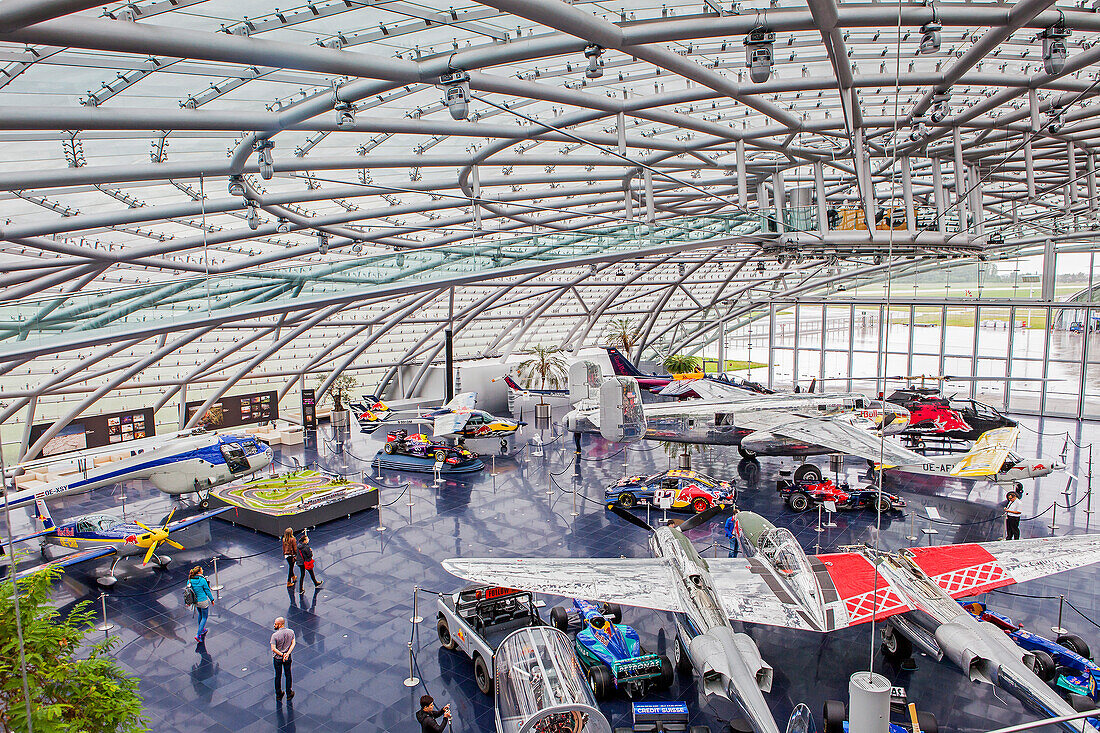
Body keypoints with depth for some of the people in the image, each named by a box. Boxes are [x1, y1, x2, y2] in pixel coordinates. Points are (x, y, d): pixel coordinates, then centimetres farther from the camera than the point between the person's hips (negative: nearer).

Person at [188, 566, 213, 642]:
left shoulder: (189, 580, -7)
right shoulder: (202, 580, -23)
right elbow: (207, 590, -13)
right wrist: (212, 599, 0)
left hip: (195, 601, 6)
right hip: (203, 601, -6)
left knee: (200, 615, 29)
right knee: (204, 617, 9)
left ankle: (202, 630, 44)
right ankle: (198, 635, 2)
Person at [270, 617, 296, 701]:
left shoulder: (275, 635, -21)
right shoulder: (291, 632, -9)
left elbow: (273, 649, -23)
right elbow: (293, 643, -12)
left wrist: (282, 654, -17)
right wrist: (287, 653, -17)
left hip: (277, 658, -3)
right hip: (288, 658, 3)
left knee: (278, 676, 15)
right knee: (288, 675, 17)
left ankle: (278, 695, 29)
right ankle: (289, 694, 26)